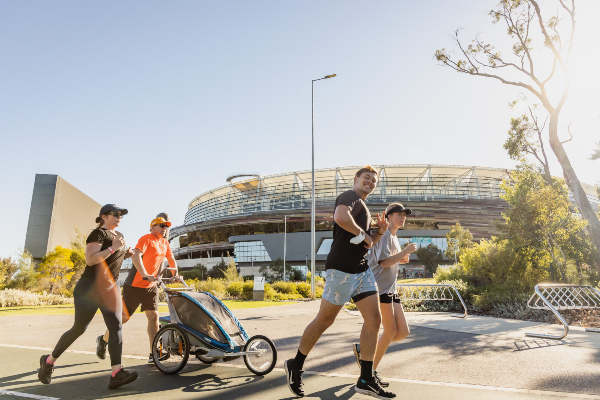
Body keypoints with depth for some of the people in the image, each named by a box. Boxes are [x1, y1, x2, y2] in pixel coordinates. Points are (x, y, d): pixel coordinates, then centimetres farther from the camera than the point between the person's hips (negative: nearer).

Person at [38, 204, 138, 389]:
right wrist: (113, 248, -25)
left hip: (110, 288, 7)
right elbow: (90, 259, -23)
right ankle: (49, 361, 28)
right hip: (90, 288, -7)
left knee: (116, 327, -8)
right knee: (79, 328, 3)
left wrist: (125, 254, 8)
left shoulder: (118, 236, 15)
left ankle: (116, 374, -14)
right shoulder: (98, 233, -10)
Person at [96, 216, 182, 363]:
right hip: (135, 284, -6)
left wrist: (175, 274, 6)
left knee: (153, 316, -3)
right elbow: (136, 256, -25)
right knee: (125, 316, 3)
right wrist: (145, 275, -34)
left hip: (151, 286, 6)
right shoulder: (146, 239, -11)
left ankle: (154, 353, -1)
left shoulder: (165, 243, 10)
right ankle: (103, 340, 29)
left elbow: (171, 259, 21)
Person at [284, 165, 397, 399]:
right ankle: (295, 366, 20)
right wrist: (362, 233, -17)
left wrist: (379, 233, 11)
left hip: (362, 270, 10)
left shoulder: (364, 208, 23)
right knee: (324, 320, 1)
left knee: (374, 320, 3)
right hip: (342, 269, -9)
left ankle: (366, 380, 11)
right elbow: (340, 217, -31)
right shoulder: (350, 196, -7)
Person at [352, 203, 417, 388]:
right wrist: (406, 251, -17)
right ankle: (371, 371, 11)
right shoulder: (384, 235, -9)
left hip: (391, 289, 10)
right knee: (391, 331, -6)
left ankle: (363, 348, 16)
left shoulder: (394, 238, 20)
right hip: (380, 287, -10)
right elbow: (383, 262, -19)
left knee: (403, 332, 4)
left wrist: (402, 260, 8)